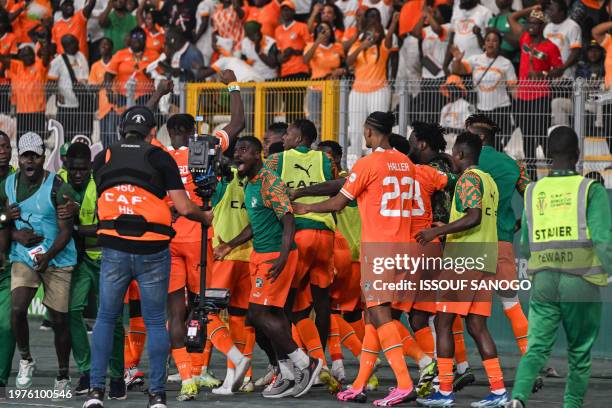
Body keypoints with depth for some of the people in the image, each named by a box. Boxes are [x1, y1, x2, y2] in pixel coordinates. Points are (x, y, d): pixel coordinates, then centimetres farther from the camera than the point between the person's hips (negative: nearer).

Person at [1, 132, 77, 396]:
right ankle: (25, 360, 8)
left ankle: (63, 376, 18)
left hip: (58, 260, -3)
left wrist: (48, 255, -26)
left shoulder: (58, 188, -13)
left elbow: (66, 230, -12)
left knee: (59, 320, 1)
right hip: (23, 258, 3)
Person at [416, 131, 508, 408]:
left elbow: (473, 218, -22)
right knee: (476, 325, 8)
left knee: (443, 322, -3)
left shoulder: (469, 179, -10)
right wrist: (446, 230, 30)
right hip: (485, 261, 9)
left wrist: (437, 231, -19)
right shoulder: (489, 181, 17)